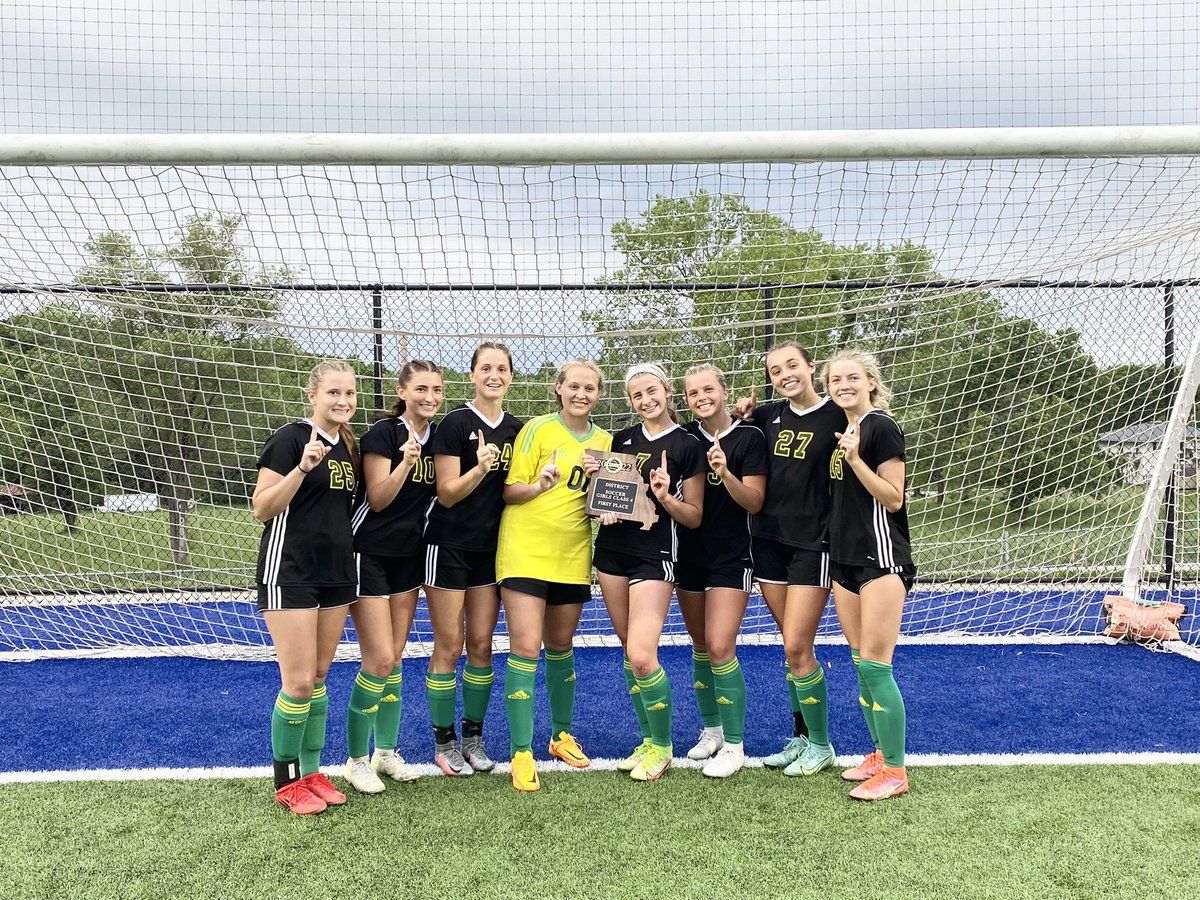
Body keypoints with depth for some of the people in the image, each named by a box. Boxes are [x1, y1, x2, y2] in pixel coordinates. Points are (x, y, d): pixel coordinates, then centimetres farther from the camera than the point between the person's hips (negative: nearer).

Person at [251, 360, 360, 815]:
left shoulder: (347, 446, 11)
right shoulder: (290, 439, -11)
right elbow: (262, 508, -16)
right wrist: (303, 467, -27)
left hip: (336, 572, 7)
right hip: (290, 572, -7)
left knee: (318, 679, 13)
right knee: (298, 682, -5)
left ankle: (311, 772, 25)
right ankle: (287, 781, 14)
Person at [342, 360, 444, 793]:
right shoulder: (383, 433, -15)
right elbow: (378, 498, -17)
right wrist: (407, 460, -32)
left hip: (409, 555, 6)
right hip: (370, 555, -6)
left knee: (395, 660, 13)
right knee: (379, 661, -7)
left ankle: (387, 752, 27)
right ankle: (357, 760, 11)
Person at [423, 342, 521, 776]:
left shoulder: (516, 429, 8)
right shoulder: (456, 423, -10)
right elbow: (447, 494, -13)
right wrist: (479, 467, -29)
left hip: (491, 548, 5)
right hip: (449, 547, -5)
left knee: (481, 645, 10)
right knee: (449, 647, 2)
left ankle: (474, 737, 23)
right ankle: (444, 741, 16)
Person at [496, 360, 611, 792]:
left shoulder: (604, 441, 8)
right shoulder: (537, 429, -6)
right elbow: (510, 491, -6)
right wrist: (540, 485, -25)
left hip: (572, 556, 4)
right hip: (525, 551, -4)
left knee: (560, 647, 16)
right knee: (525, 647, -9)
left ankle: (562, 735, 33)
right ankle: (521, 753, 1)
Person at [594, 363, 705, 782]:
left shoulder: (687, 446, -4)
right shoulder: (623, 439, 10)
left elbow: (694, 517, -3)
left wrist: (664, 497, -21)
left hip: (655, 556, -5)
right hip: (612, 550, 5)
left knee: (642, 656, -13)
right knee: (629, 651, 10)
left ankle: (663, 747, 8)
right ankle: (648, 740, 24)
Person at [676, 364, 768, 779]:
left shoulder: (750, 436, -8)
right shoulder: (684, 437, 2)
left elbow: (755, 502, -11)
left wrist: (726, 473, -28)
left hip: (731, 557, -4)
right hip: (689, 554, 5)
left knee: (720, 648, -11)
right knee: (700, 647, 12)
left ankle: (733, 746, 3)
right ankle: (711, 729, 30)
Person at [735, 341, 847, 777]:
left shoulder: (837, 416, -8)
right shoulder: (768, 415, 6)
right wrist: (740, 418, 3)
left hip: (813, 544, -5)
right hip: (769, 540, 5)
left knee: (797, 647, -5)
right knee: (793, 646, 13)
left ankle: (820, 745, 13)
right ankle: (801, 737, 26)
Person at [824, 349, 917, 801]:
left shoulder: (881, 428, -11)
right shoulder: (842, 431, 14)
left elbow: (893, 499, -14)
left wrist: (855, 458, -23)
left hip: (881, 557, -8)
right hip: (846, 557, 8)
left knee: (875, 665, -6)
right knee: (860, 664, 13)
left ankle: (895, 771, 6)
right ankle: (879, 754, 25)